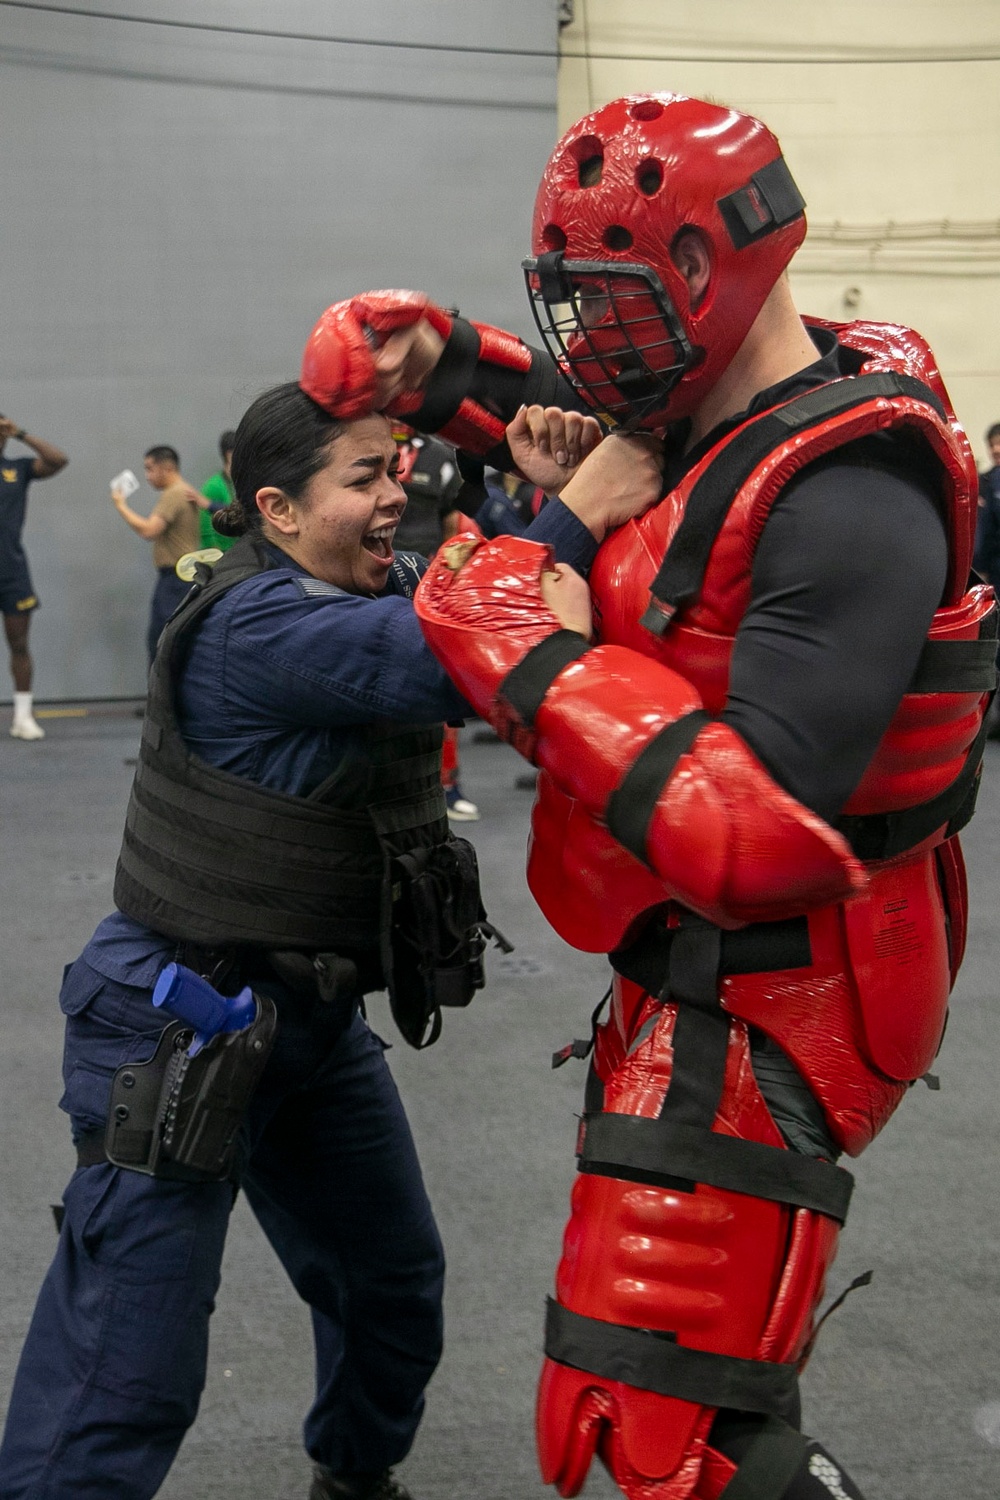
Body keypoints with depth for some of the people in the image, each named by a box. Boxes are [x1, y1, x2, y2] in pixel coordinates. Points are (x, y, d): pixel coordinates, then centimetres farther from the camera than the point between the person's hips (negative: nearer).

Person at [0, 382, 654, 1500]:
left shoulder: (377, 588, 6)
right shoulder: (254, 624, -23)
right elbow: (449, 660, -35)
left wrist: (556, 499, -19)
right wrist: (576, 516, -33)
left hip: (312, 1017, 9)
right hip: (183, 1028, -9)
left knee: (393, 1284, 21)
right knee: (126, 1379, -8)